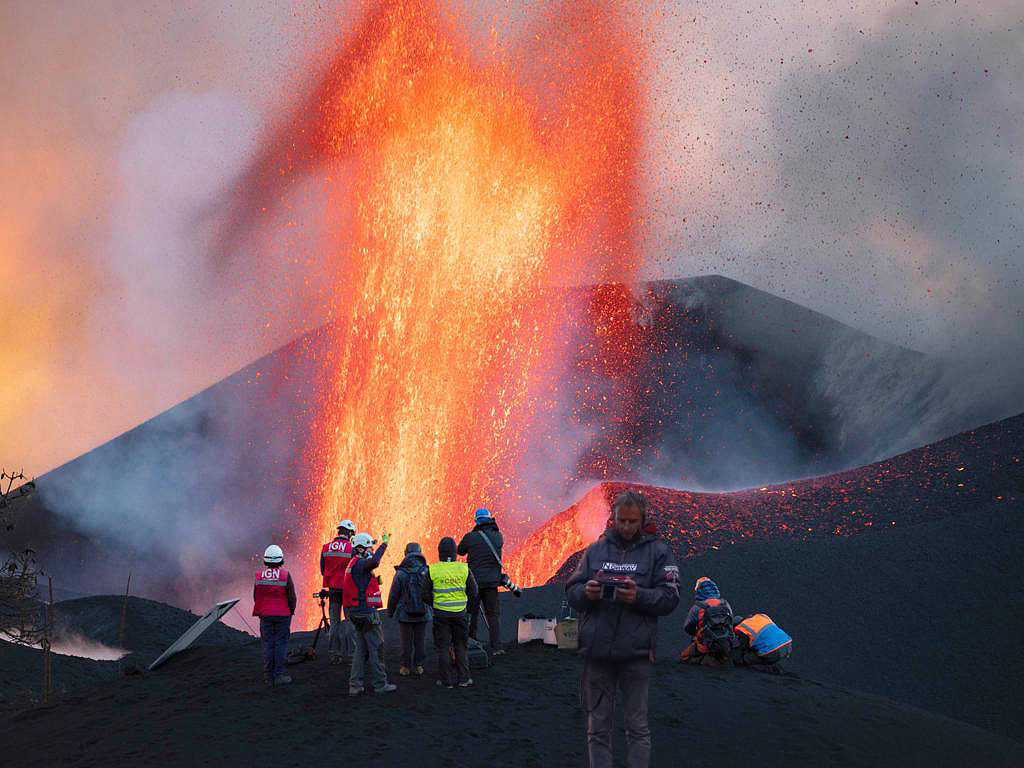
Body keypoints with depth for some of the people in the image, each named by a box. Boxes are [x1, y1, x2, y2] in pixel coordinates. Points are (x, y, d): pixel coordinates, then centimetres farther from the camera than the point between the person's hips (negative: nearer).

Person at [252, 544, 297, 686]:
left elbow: (256, 597, 5)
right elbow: (292, 597, -7)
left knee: (268, 644, 7)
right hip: (283, 615, -3)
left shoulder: (259, 576, -2)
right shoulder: (285, 575, -10)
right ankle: (278, 675, 0)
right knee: (281, 644, 2)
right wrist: (291, 611, 10)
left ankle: (268, 676, 7)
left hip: (265, 615, 3)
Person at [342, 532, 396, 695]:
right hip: (367, 612, -10)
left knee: (361, 649, 12)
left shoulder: (353, 564, 16)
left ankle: (355, 685, 10)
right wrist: (384, 544, -29)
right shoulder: (359, 564, -16)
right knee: (376, 648, -1)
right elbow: (374, 561, -37)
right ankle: (380, 684, 4)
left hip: (356, 613, 10)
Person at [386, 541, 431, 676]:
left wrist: (390, 611, 8)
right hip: (423, 614, 2)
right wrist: (429, 608, 14)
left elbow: (393, 595, -5)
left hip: (405, 614, -2)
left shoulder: (401, 574, -12)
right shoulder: (427, 572, -7)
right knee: (420, 641, 12)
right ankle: (418, 666, 16)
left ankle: (405, 666, 12)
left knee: (406, 641, 8)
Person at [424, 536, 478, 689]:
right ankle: (463, 678, 13)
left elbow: (426, 595, -4)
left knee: (443, 647, 6)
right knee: (461, 646, 12)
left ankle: (446, 680, 7)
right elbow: (474, 593, -1)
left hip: (441, 613, -1)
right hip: (460, 613, 1)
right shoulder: (464, 569, -5)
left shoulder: (432, 570, -7)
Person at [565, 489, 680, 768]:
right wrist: (586, 592, -13)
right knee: (598, 727, 7)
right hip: (596, 651, 2)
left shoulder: (658, 552, 3)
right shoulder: (596, 550, 11)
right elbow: (571, 593, 9)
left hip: (635, 653, -2)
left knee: (637, 727, 4)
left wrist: (639, 596, -21)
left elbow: (670, 598, -4)